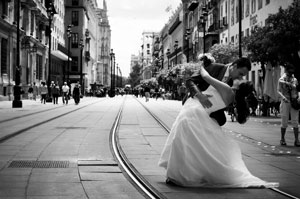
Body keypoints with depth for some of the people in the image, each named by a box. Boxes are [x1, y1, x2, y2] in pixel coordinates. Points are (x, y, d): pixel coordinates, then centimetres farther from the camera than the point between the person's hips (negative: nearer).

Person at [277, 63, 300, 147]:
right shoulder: (281, 80, -1)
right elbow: (278, 91, -8)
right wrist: (283, 97, -25)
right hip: (285, 102, -2)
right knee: (284, 122, 3)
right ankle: (282, 139, 16)